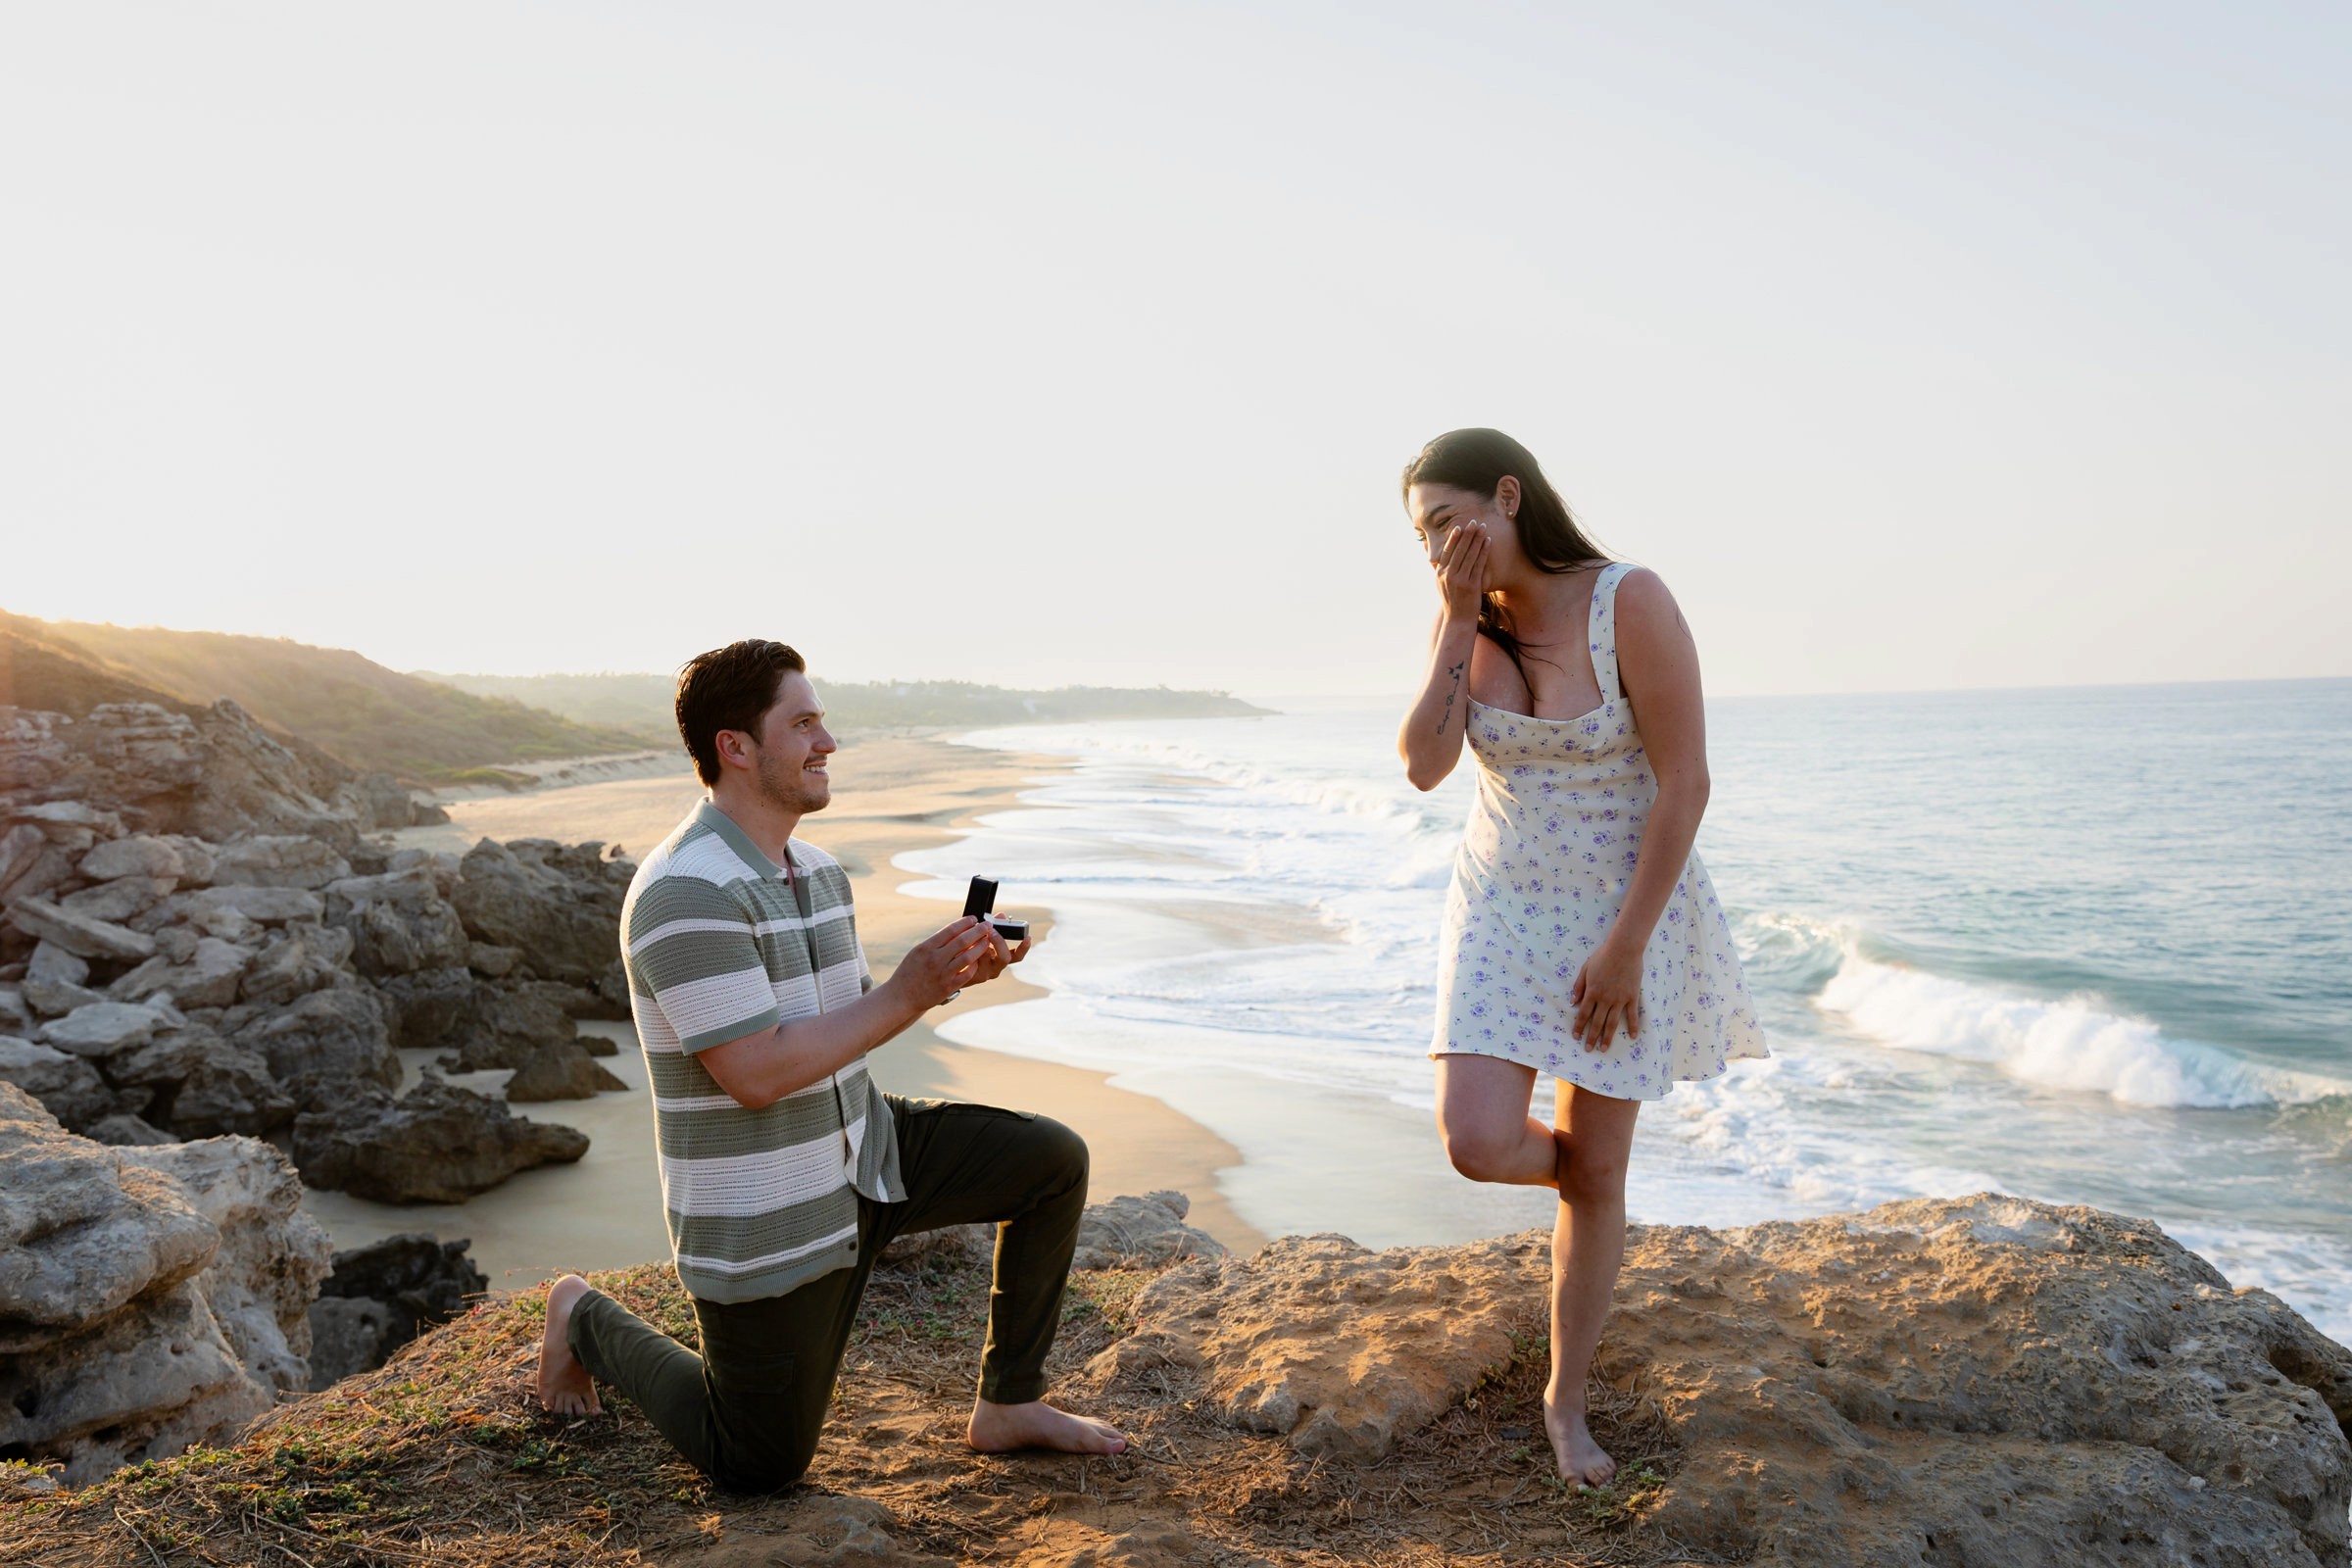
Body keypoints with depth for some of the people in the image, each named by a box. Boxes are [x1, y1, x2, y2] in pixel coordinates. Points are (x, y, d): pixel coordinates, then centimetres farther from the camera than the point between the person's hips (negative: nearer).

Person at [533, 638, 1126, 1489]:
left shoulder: (818, 872, 5)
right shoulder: (685, 894, -26)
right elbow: (756, 1074, -29)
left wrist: (948, 970, -7)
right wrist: (907, 991, -24)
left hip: (865, 1155, 8)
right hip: (763, 1222, -8)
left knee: (1054, 1161, -4)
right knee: (759, 1468, 8)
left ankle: (1008, 1404, 10)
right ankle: (586, 1321, 29)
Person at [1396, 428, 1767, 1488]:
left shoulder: (1630, 603, -18)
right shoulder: (1469, 620, -3)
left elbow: (1685, 784, -18)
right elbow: (1424, 766, -14)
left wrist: (1625, 947, -19)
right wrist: (1459, 621, -18)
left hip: (1627, 913, -3)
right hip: (1503, 911, 3)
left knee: (1596, 1171, 4)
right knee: (1477, 1144, -12)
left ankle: (1565, 1401, 25)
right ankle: (1590, 1176, 26)